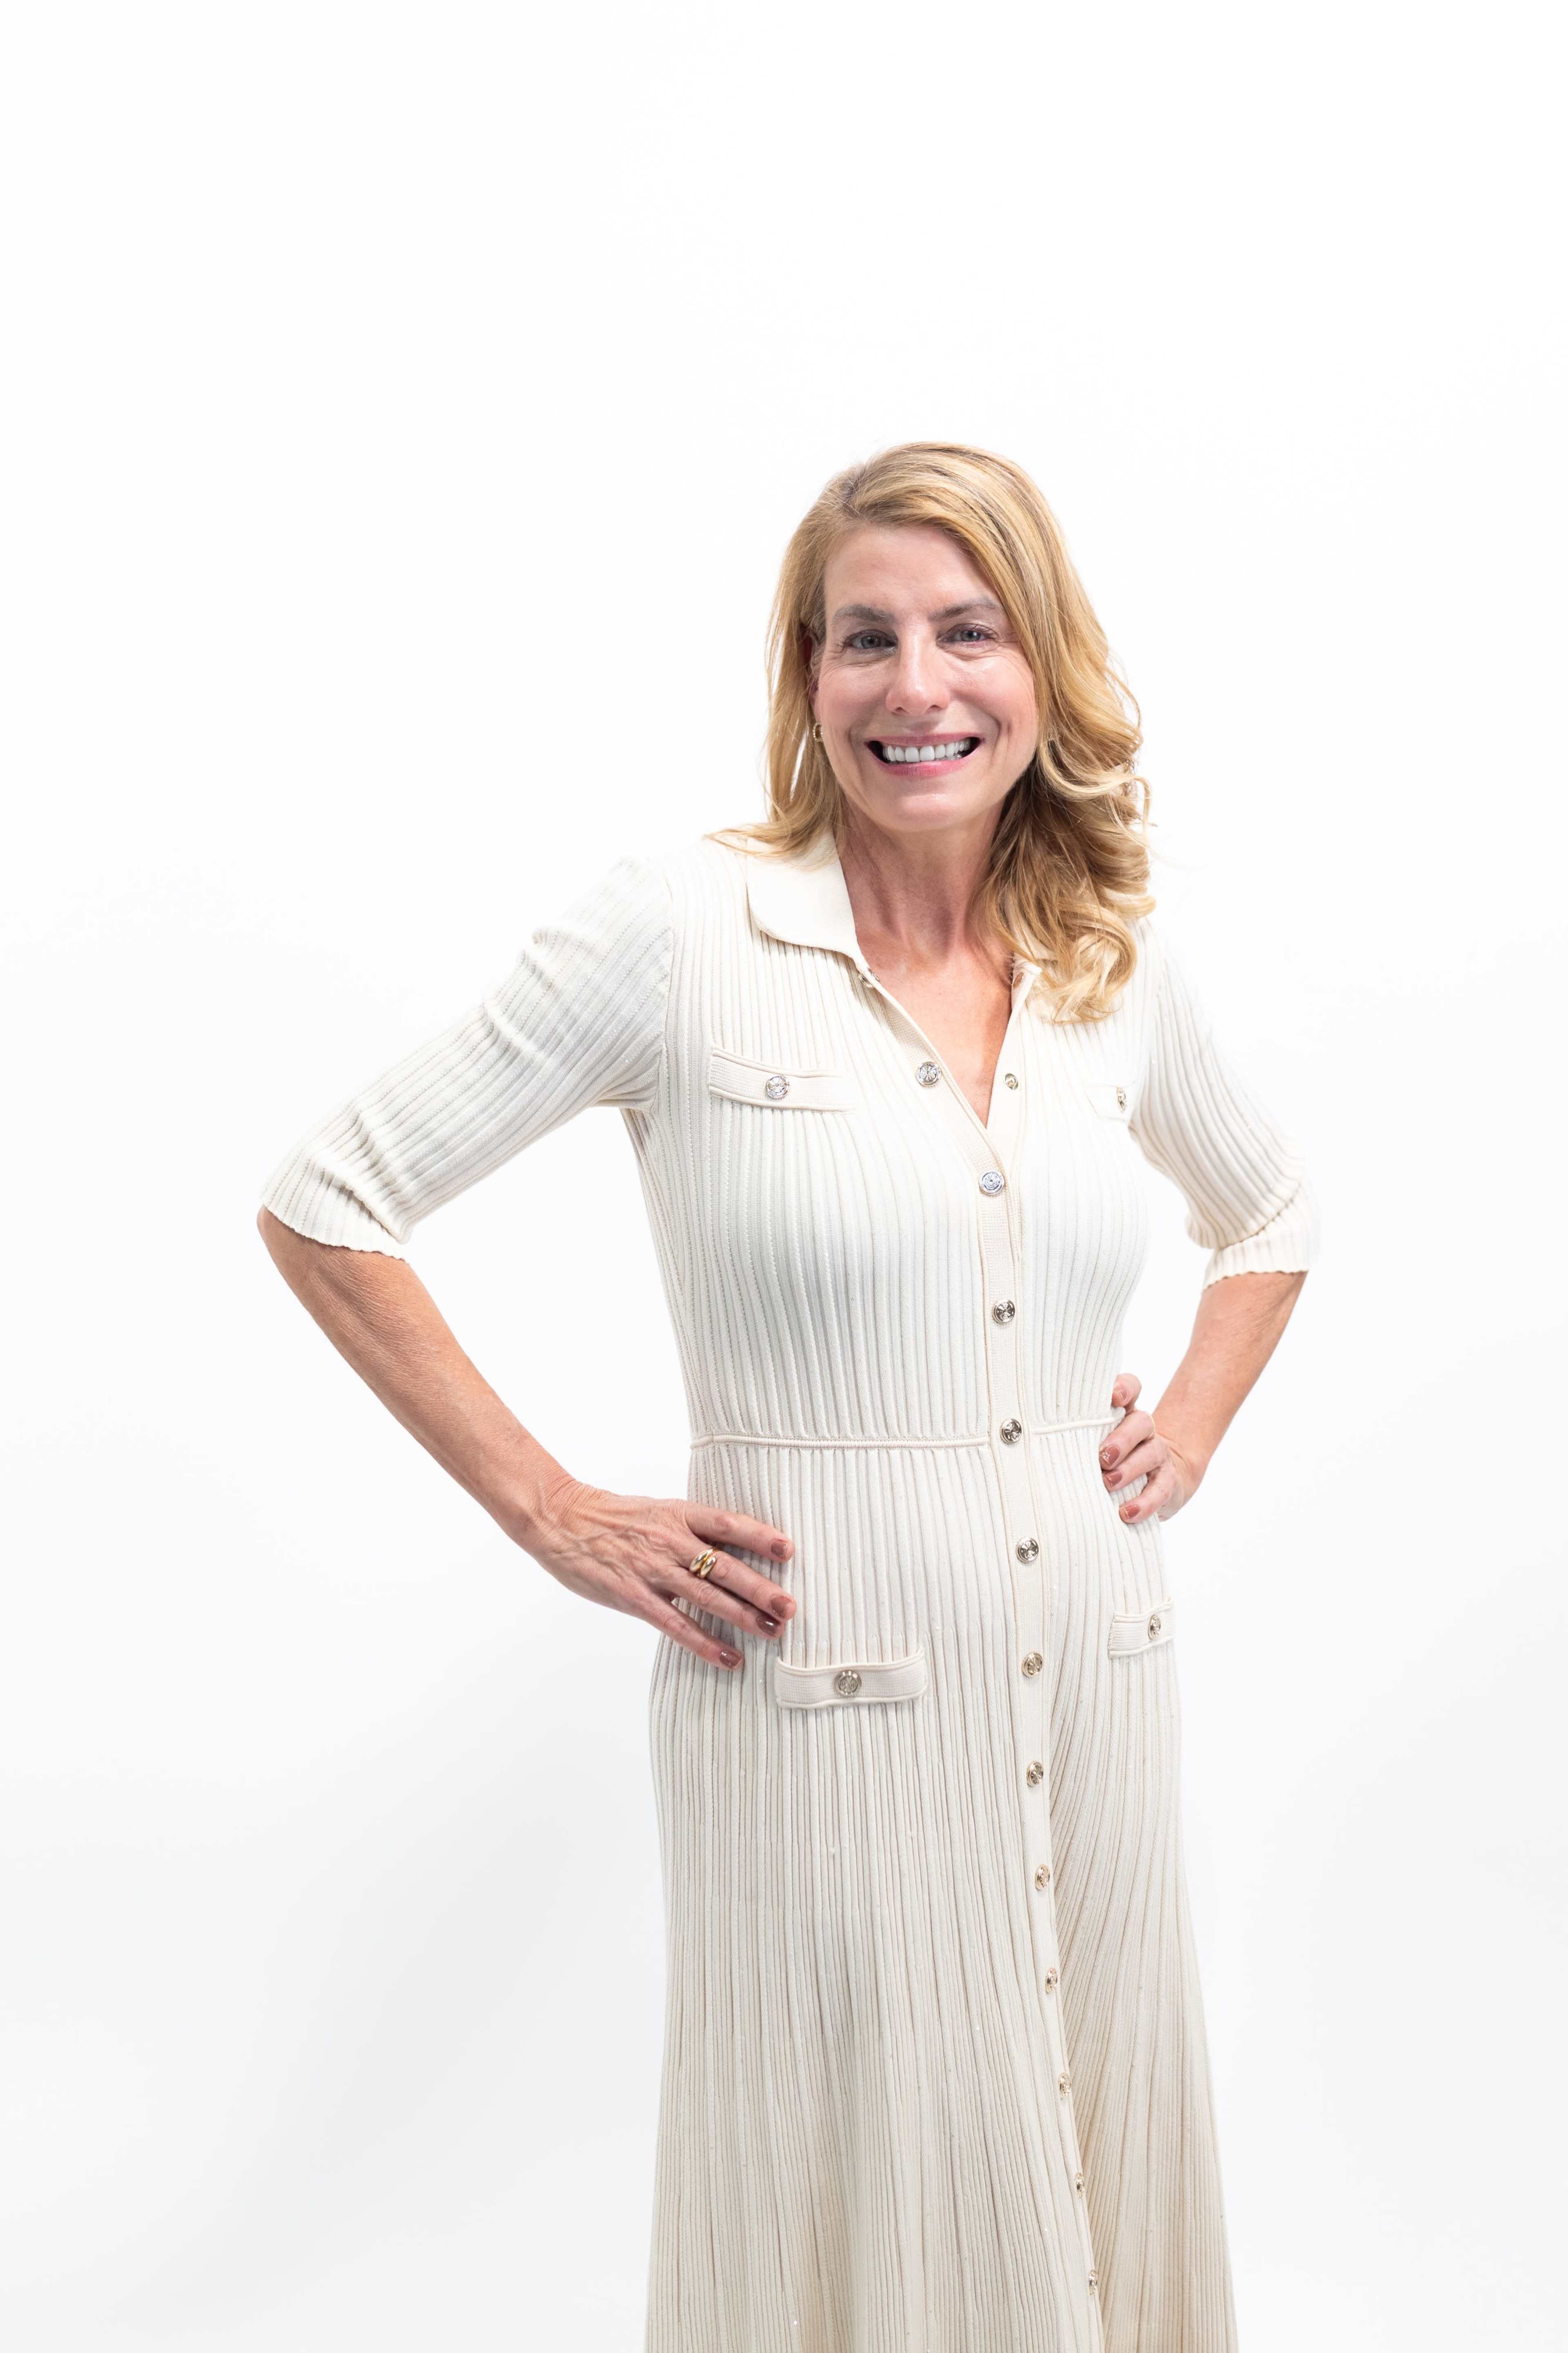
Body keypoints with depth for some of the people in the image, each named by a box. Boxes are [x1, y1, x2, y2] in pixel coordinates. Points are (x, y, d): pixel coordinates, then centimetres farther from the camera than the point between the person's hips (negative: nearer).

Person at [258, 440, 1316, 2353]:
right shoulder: (685, 930, -9)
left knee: (1095, 2196, 17)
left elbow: (1270, 1214, 24)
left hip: (1095, 1680, 5)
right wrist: (553, 1515, -8)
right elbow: (325, 1206, -6)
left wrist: (1189, 1435, 9)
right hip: (822, 1698, -4)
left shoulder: (1113, 963, 5)